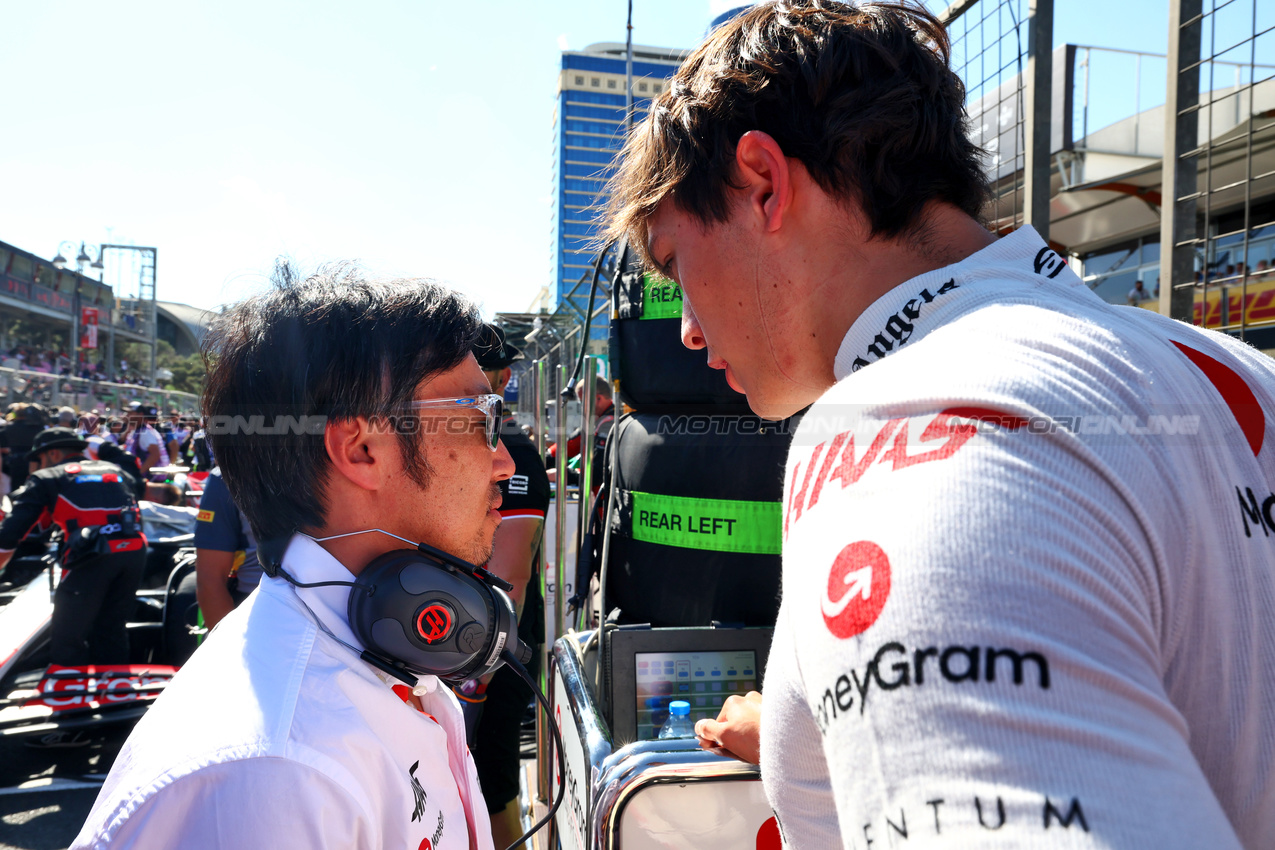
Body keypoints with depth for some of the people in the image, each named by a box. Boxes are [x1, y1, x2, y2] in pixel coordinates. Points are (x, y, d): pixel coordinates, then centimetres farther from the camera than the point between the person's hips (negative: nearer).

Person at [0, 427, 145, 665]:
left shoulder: (45, 479, 14)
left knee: (67, 639, 6)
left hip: (93, 556, -5)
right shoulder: (114, 469, 26)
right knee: (112, 631, 20)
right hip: (135, 551, 5)